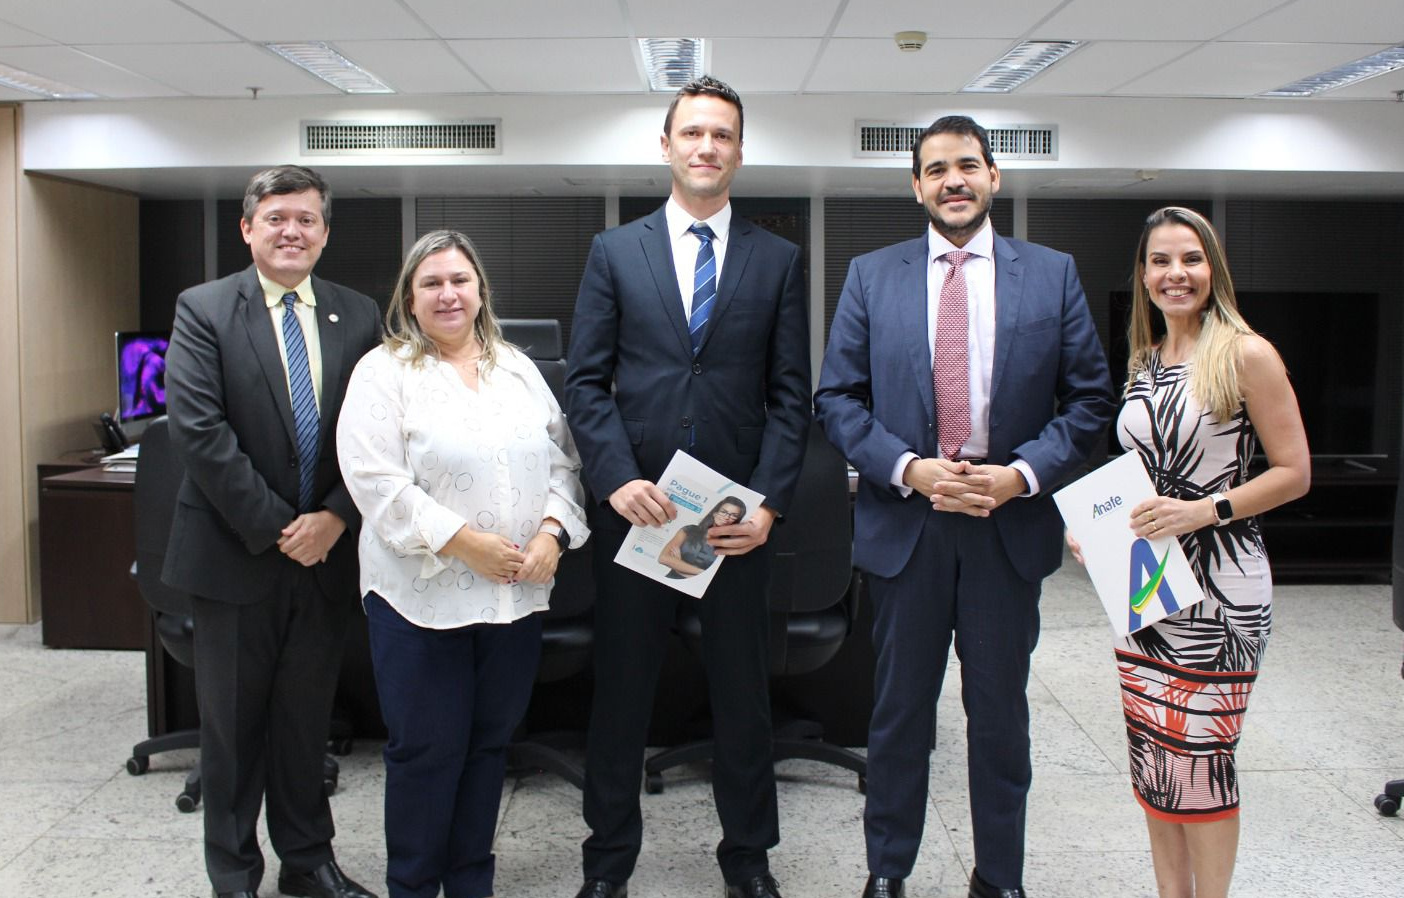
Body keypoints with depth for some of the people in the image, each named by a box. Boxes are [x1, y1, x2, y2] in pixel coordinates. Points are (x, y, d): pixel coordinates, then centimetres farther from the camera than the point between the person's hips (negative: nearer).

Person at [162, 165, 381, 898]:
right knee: (232, 721, 11)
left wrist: (335, 517, -11)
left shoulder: (358, 316, 5)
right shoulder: (203, 310, -4)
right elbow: (197, 430, -14)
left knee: (307, 716, 15)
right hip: (237, 553, -2)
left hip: (325, 552, 3)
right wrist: (274, 526, -16)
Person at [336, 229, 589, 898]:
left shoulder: (518, 369, 13)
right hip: (422, 596, -4)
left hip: (517, 594, 5)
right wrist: (466, 543, -17)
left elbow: (562, 459, 11)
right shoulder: (384, 372, -2)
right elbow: (377, 481, -12)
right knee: (426, 751, 4)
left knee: (489, 743, 13)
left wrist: (553, 532, -7)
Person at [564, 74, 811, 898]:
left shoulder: (779, 260, 6)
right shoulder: (614, 251, 6)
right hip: (637, 509, 0)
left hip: (738, 513, 0)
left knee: (743, 691, 11)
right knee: (622, 690, 10)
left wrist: (769, 503, -9)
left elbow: (791, 394, 2)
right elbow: (586, 381, 1)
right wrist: (619, 479, -13)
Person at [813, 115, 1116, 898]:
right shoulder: (872, 276, 3)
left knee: (1001, 711, 12)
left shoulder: (1052, 275, 2)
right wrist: (909, 469, -13)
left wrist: (1024, 474, -13)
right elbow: (837, 398, 0)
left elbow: (1091, 398, 1)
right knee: (900, 708, 12)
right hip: (904, 522, 0)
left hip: (1012, 524, 0)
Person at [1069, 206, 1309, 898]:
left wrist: (1205, 509, -19)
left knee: (1201, 754, -1)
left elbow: (1294, 472, -8)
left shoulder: (1246, 355, -7)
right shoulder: (1142, 364, 11)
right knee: (1151, 752, 11)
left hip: (1218, 587, -6)